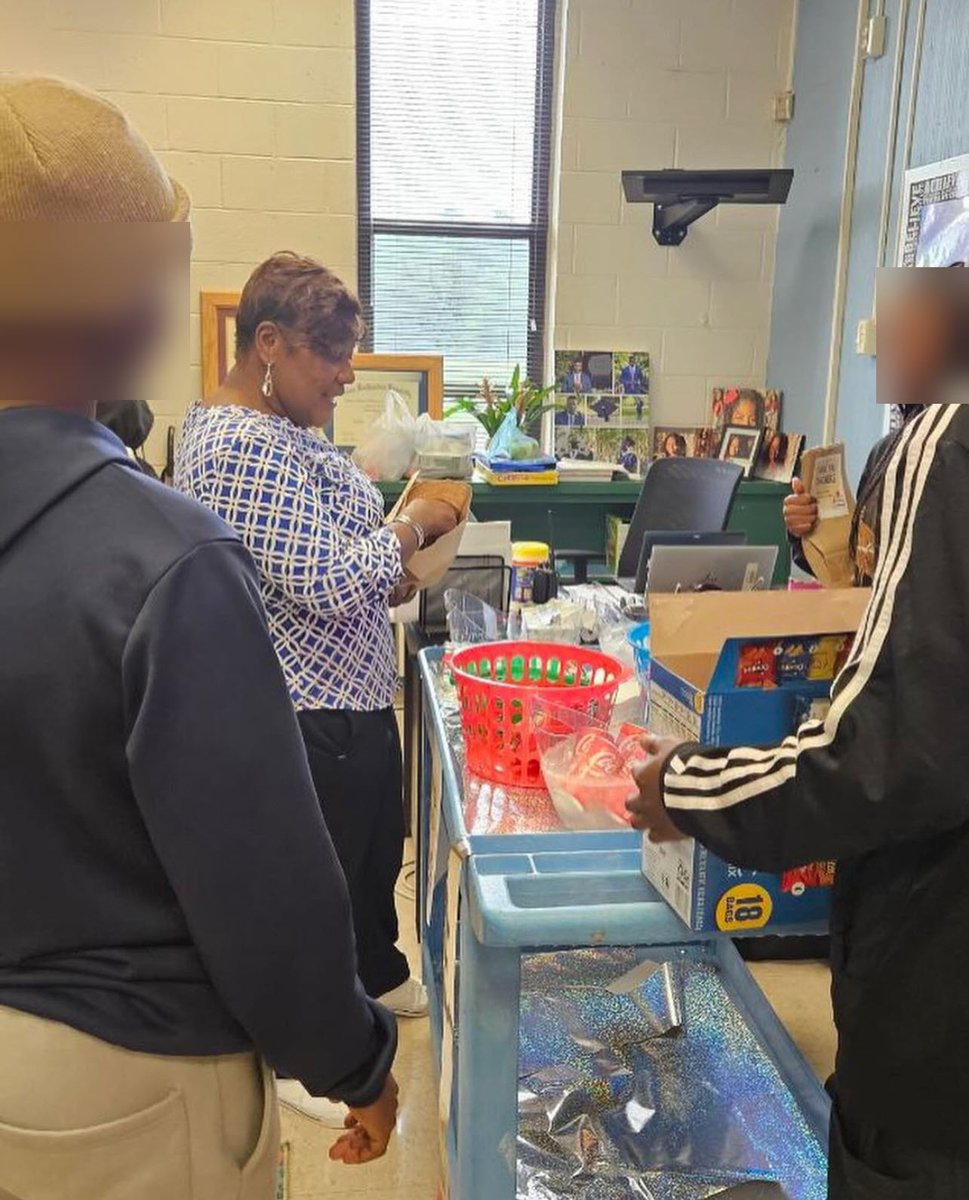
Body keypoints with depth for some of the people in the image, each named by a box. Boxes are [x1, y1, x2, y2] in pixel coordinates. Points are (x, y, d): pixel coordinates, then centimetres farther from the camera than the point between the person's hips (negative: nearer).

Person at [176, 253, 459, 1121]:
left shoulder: (281, 427, 9)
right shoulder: (241, 448, -25)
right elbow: (326, 583, -28)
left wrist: (391, 575, 3)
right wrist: (413, 528, -14)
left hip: (354, 698, 10)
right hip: (307, 716, -10)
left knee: (378, 848, 26)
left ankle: (378, 975, 50)